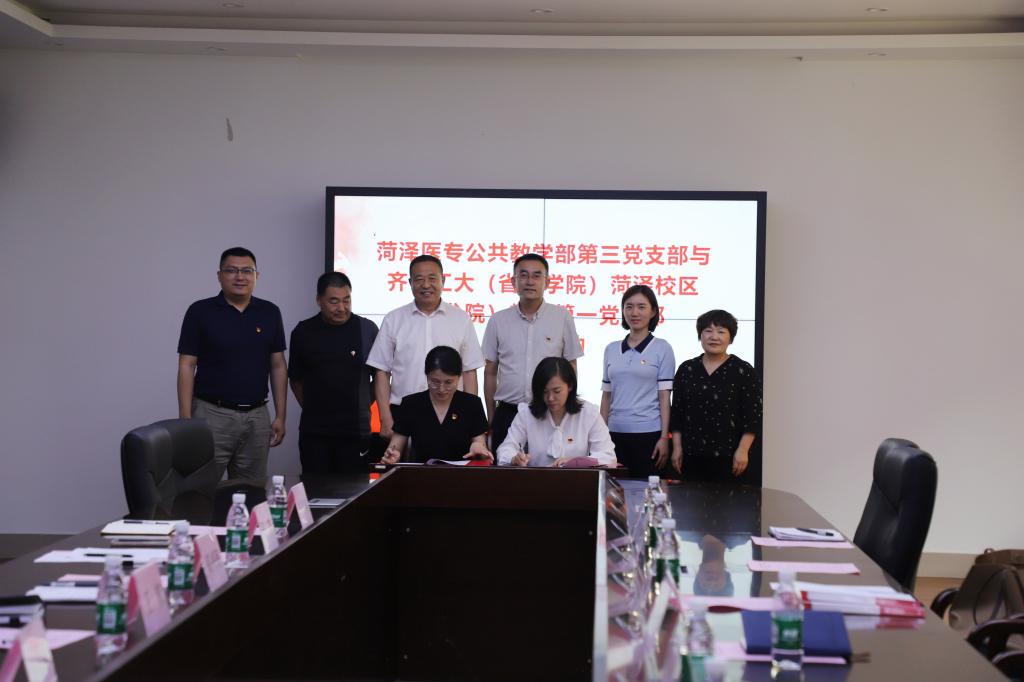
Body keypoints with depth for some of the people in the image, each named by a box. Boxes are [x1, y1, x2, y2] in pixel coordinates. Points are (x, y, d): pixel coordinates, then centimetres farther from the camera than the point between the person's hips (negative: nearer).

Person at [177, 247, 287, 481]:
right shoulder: (200, 311, -2)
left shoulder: (270, 313, 7)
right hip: (212, 414, -3)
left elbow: (278, 365, 10)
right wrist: (185, 419, -10)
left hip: (257, 416, 3)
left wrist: (280, 416, 5)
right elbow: (187, 366, -3)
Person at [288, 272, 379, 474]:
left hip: (356, 432, -1)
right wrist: (311, 409, 8)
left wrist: (363, 405, 5)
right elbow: (296, 379, 14)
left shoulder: (367, 329, 0)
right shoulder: (303, 332, 5)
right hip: (314, 433, 1)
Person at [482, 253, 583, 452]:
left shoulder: (562, 318, 2)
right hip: (507, 413, 1)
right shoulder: (498, 321, 6)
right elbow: (490, 372, 11)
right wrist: (491, 418, 9)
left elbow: (571, 369, 7)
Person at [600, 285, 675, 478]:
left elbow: (664, 396, -3)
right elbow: (606, 396, 13)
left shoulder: (662, 348, 0)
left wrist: (664, 438, -8)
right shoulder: (611, 349, 10)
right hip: (616, 433, 3)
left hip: (648, 433, -3)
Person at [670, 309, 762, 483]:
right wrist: (677, 447, 6)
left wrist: (743, 450, -9)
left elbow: (752, 415, -3)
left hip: (728, 456, -3)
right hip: (692, 455, 3)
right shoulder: (686, 369, 10)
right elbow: (677, 412, 11)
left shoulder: (743, 371, -1)